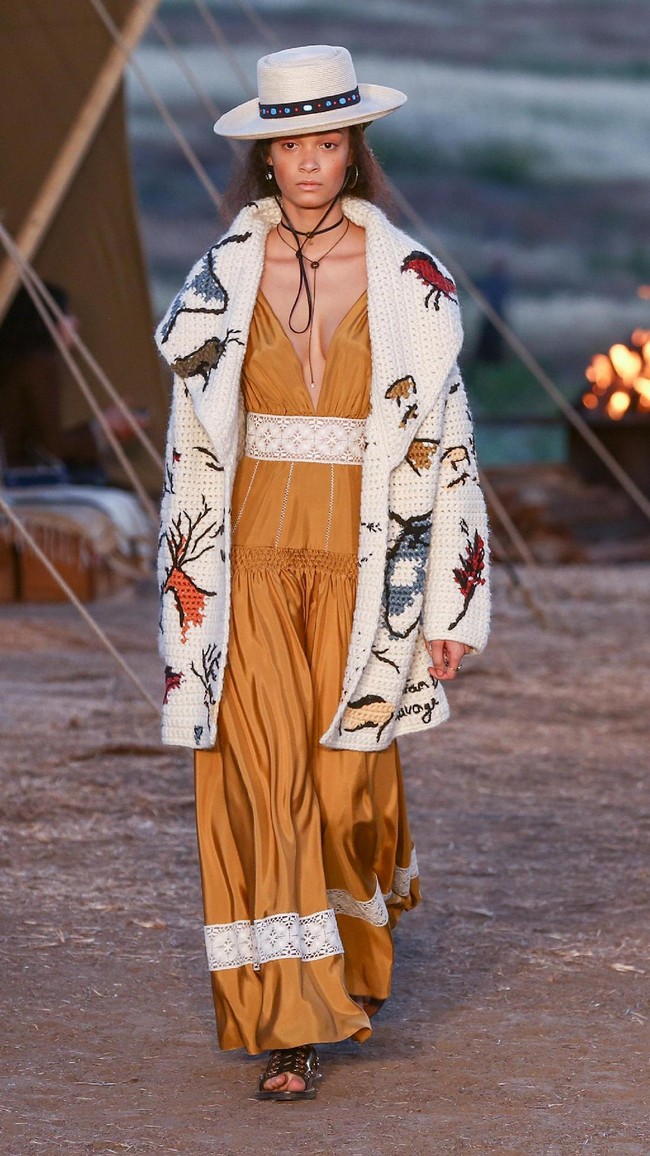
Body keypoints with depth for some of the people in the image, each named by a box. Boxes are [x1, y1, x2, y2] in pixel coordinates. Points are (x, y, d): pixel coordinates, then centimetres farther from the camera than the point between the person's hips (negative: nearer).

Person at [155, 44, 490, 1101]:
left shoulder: (410, 283, 0)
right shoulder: (223, 279, 5)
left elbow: (445, 449, 0)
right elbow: (193, 449, 9)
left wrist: (448, 604, -3)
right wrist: (187, 584, 5)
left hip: (360, 563, -1)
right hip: (252, 558, 1)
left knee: (348, 778, 2)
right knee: (263, 776, -8)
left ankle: (354, 953, 34)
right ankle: (286, 1025, -3)